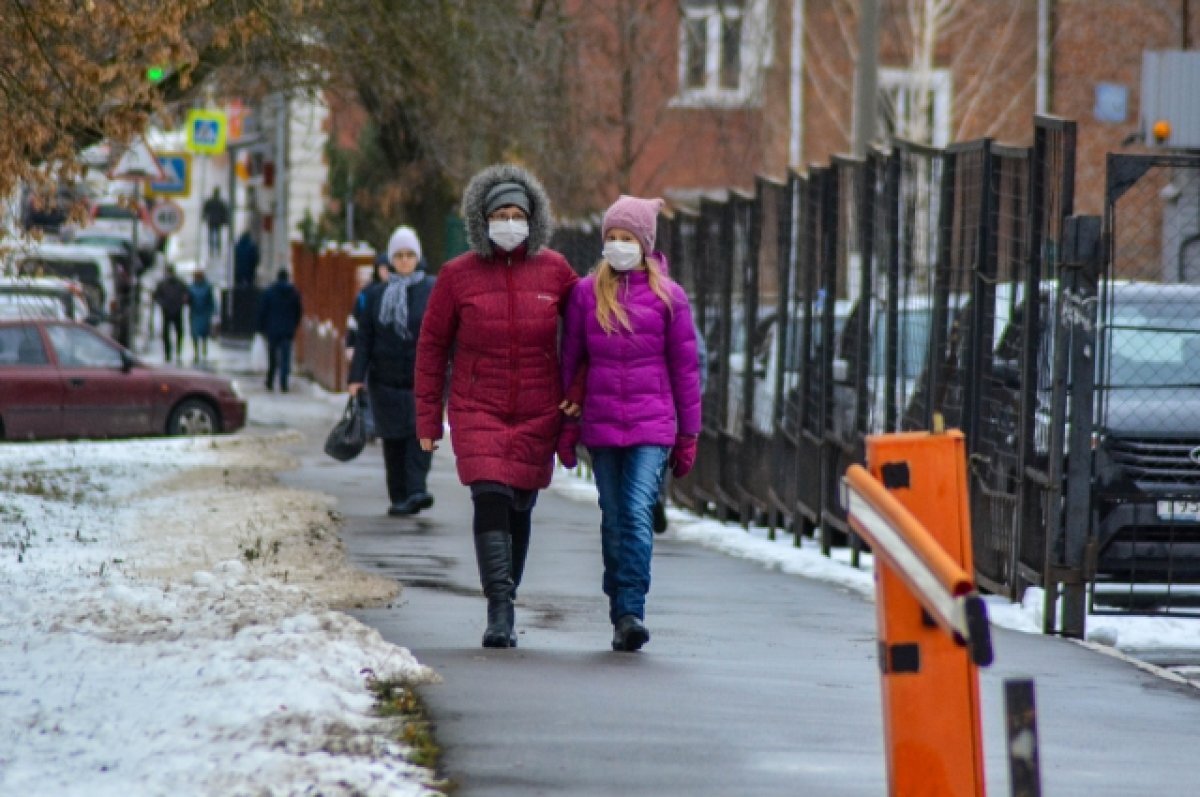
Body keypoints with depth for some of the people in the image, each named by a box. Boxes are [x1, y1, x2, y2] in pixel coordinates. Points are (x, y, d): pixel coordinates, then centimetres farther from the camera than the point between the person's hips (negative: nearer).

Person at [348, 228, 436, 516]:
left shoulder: (434, 290, 3)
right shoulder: (376, 294, 9)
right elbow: (364, 337, 7)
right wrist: (357, 376, -1)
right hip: (386, 379, 3)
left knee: (421, 430, -18)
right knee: (393, 438, 4)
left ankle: (416, 490, -24)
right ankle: (398, 498, 11)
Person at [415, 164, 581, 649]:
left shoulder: (554, 270, 0)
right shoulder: (458, 275, -3)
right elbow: (432, 344, 4)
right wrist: (427, 417, 2)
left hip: (537, 413, 2)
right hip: (477, 409, -2)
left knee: (519, 508, 8)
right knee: (490, 500, -16)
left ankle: (506, 602, 25)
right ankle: (499, 614, -19)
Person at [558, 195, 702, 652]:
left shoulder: (667, 296, 3)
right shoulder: (586, 293, 6)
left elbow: (685, 368, 7)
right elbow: (570, 361, 10)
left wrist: (688, 434, 6)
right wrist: (566, 426, 8)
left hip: (653, 425, -2)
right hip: (600, 424, 2)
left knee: (638, 514, -15)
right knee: (614, 520, 6)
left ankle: (631, 611, -17)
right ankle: (622, 617, 12)